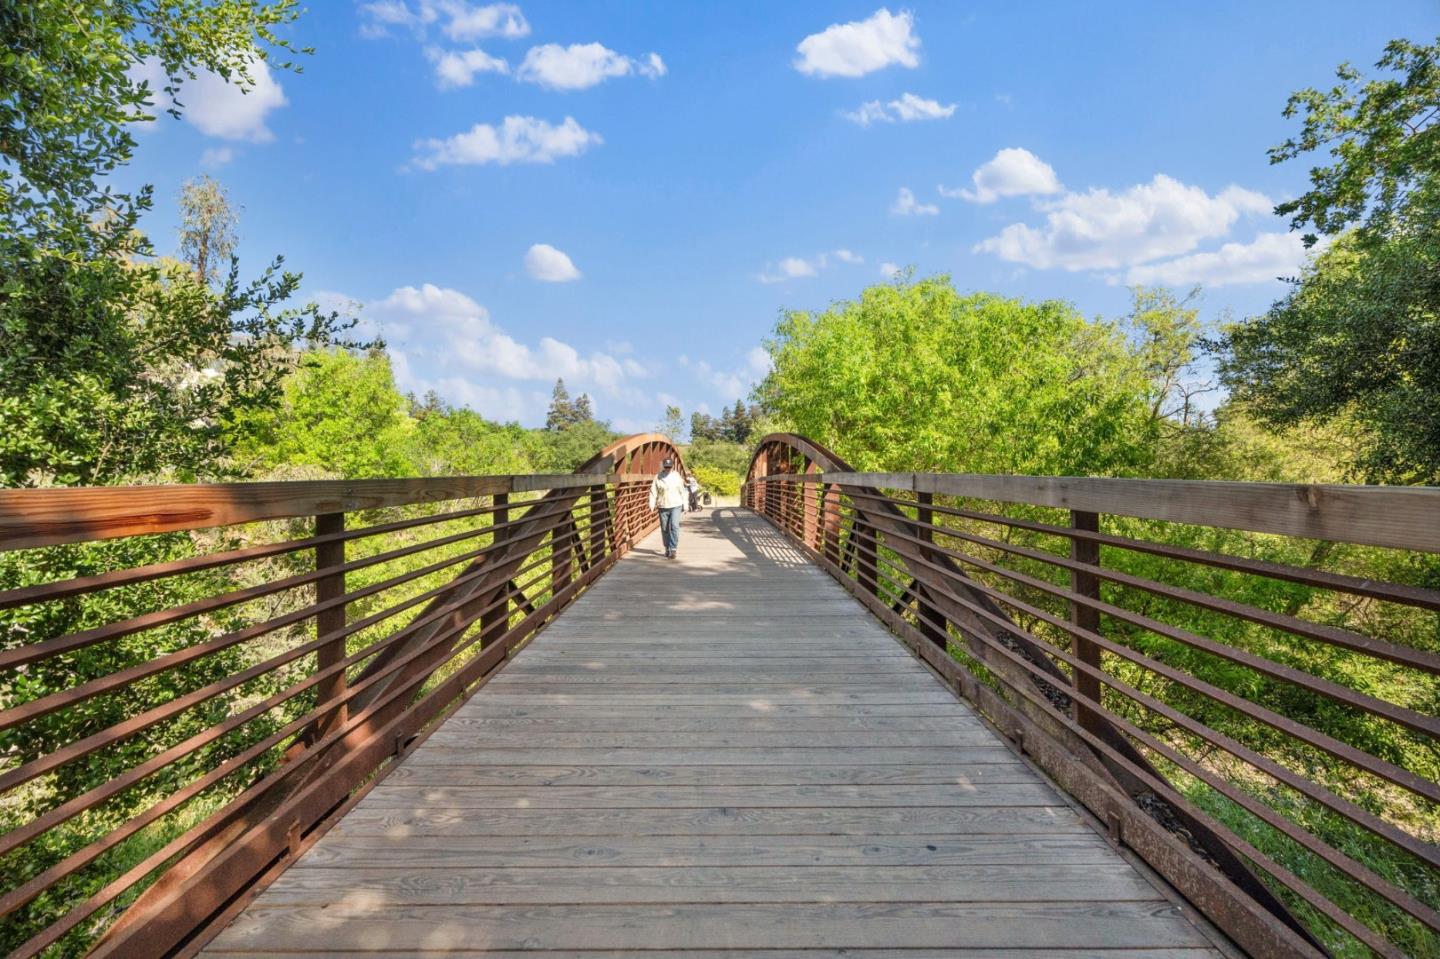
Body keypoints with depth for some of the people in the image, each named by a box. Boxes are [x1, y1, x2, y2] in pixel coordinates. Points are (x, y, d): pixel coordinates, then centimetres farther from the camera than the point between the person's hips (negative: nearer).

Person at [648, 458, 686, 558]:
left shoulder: (676, 476, 3)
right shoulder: (658, 477, -1)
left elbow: (682, 491, 8)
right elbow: (653, 491, -2)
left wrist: (684, 504, 9)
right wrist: (652, 504, -14)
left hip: (675, 506, -1)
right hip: (663, 507, 1)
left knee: (674, 526, -15)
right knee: (665, 529, 8)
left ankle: (673, 549, -14)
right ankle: (667, 548, 23)